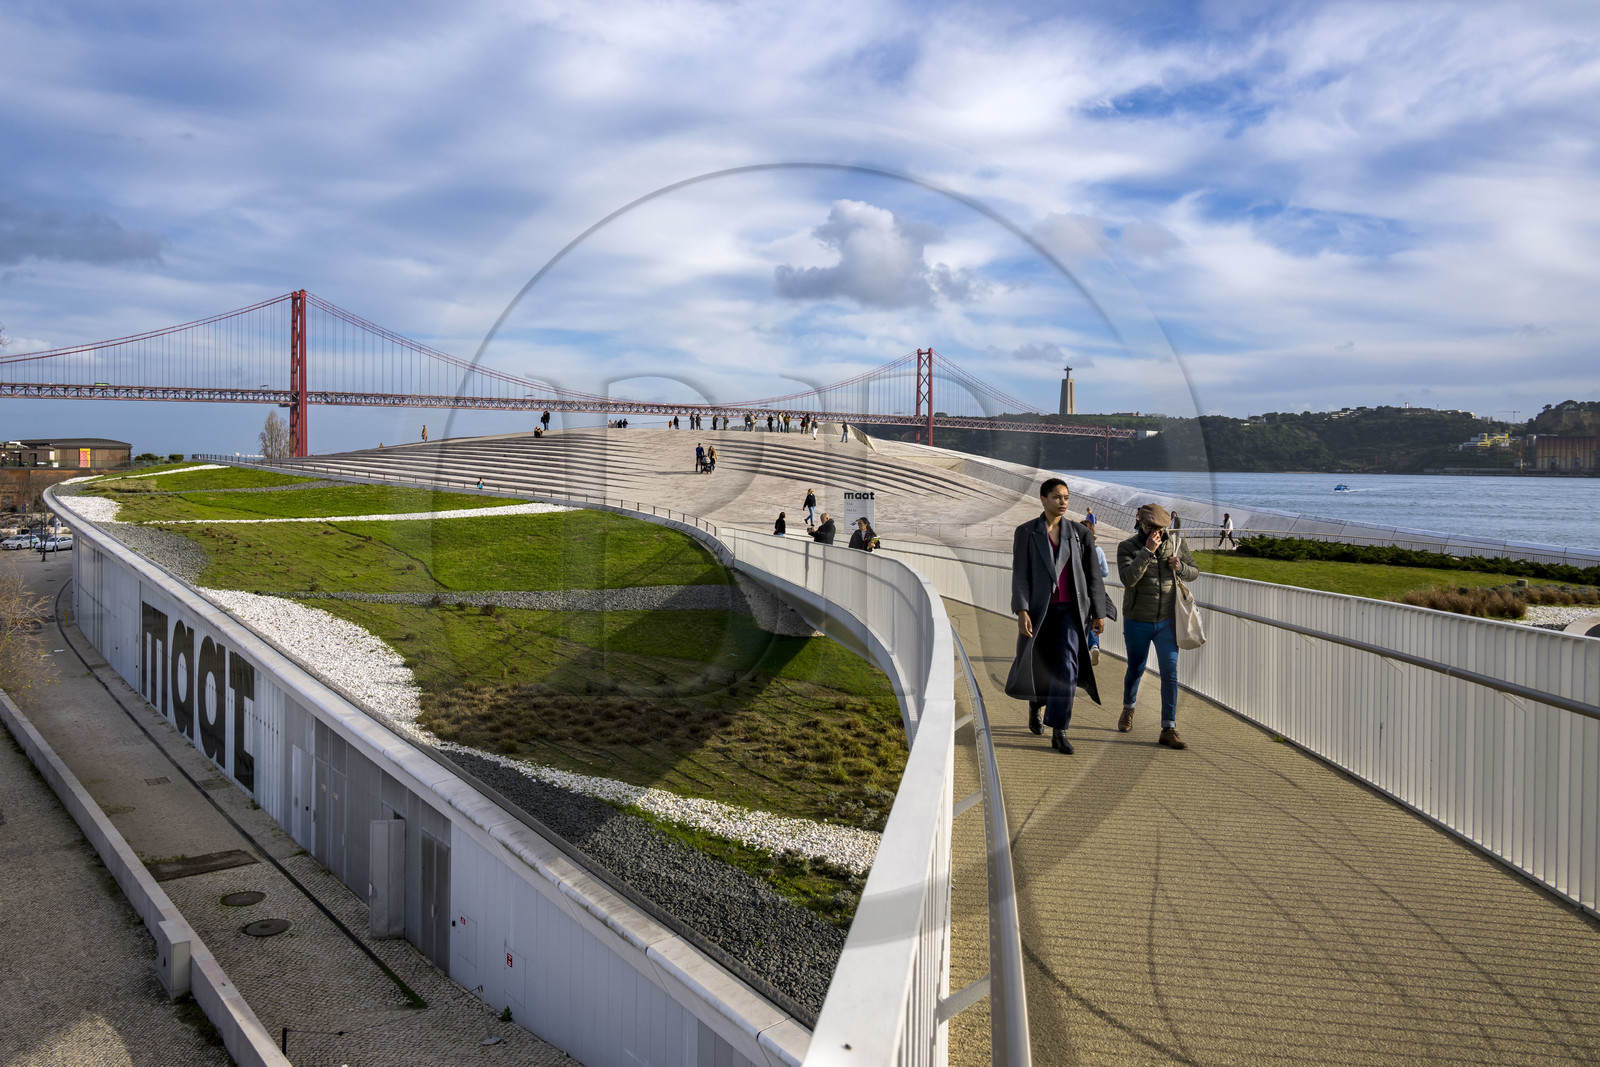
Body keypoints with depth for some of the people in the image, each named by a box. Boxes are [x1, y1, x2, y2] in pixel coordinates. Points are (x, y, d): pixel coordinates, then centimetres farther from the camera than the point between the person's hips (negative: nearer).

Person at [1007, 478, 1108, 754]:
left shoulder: (1079, 533, 5)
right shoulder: (1026, 532, 0)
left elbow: (1093, 575, 8)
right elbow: (1020, 575, -6)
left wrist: (1098, 612, 4)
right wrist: (1021, 611, -16)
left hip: (1071, 608, 0)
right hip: (1039, 609, 0)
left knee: (1067, 666, -14)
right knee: (1036, 666, 10)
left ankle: (1059, 733, -13)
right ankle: (1035, 703, 44)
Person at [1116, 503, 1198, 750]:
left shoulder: (1176, 543, 0)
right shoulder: (1127, 547, -9)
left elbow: (1194, 572, 10)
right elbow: (1128, 578, -24)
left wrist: (1180, 567, -13)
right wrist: (1148, 551, -30)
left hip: (1167, 621, 1)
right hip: (1137, 621, -1)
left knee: (1170, 672, -6)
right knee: (1136, 670, 13)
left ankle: (1169, 730, -3)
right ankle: (1128, 709, 42)